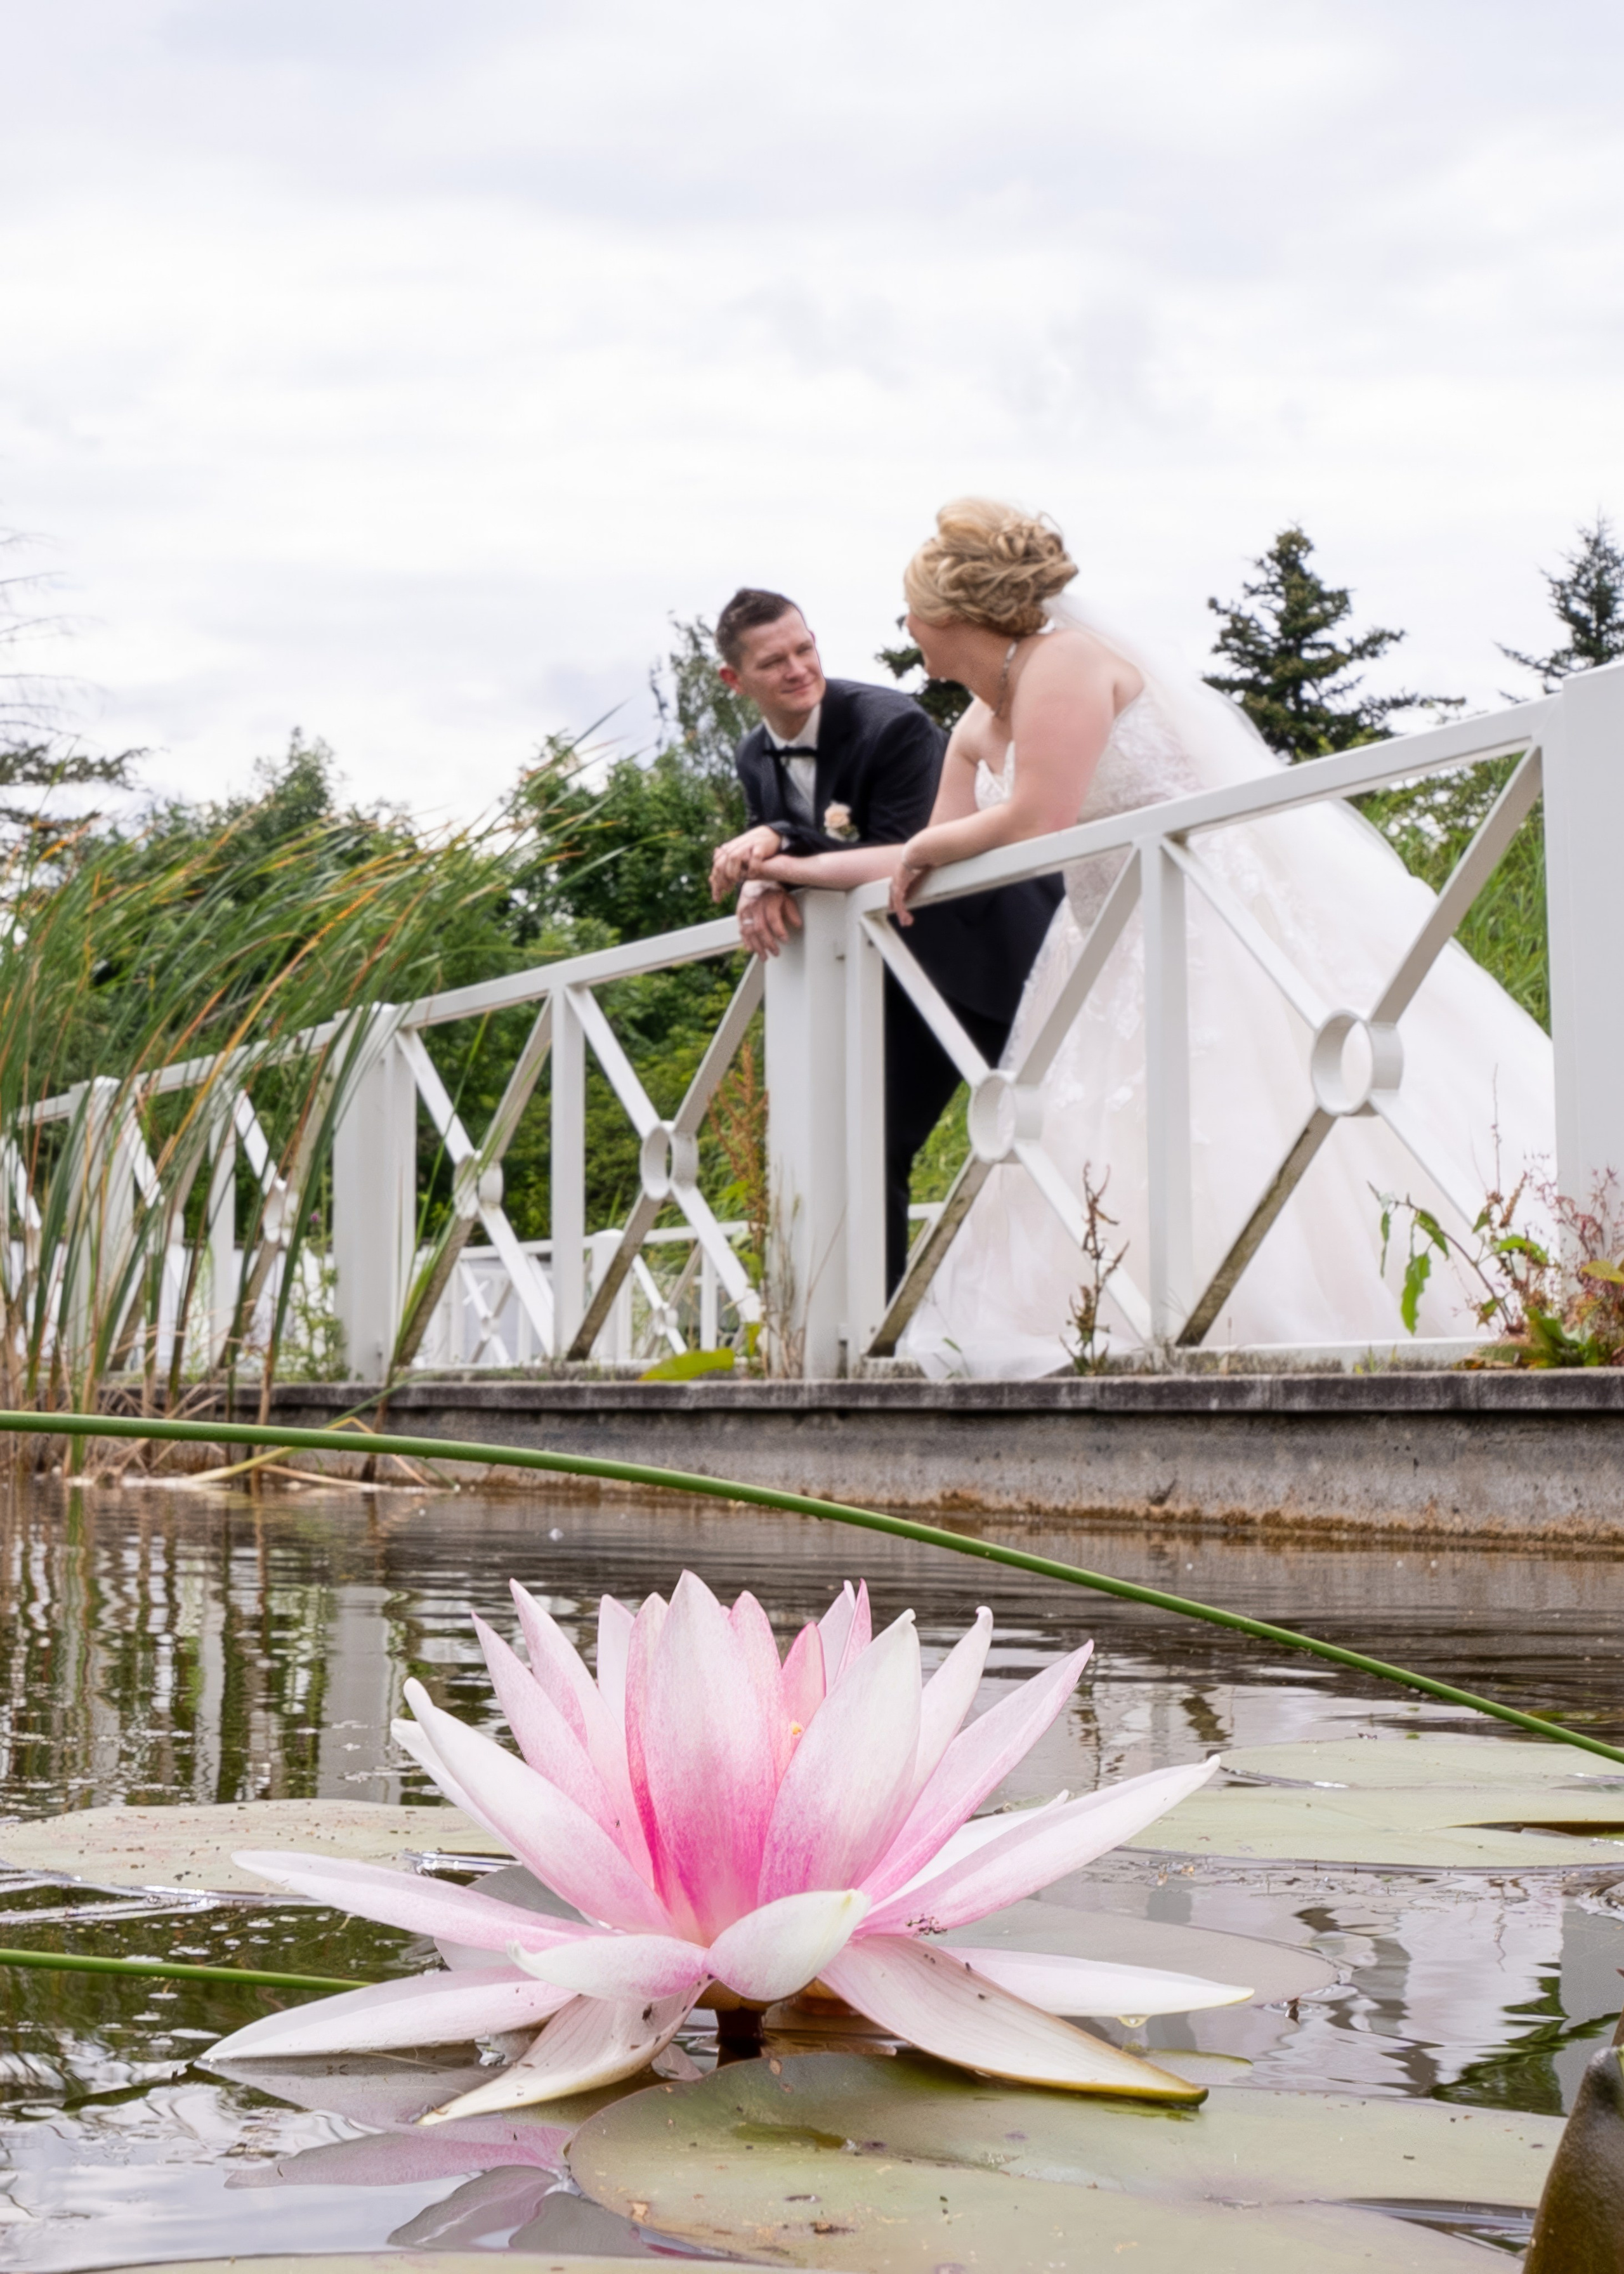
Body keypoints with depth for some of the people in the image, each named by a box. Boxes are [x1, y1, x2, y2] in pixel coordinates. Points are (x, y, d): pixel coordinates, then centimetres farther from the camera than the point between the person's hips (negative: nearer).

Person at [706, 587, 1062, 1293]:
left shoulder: (893, 725, -23)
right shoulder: (755, 758, 1)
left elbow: (904, 860, -28)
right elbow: (769, 861, 0)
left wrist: (782, 846, -36)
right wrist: (763, 887, -25)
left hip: (993, 948, -7)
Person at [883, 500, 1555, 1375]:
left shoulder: (1063, 662, -15)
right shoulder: (979, 729, 13)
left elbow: (1038, 820, -25)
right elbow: (929, 871, 17)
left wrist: (927, 846, -9)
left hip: (1235, 924, -9)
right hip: (1133, 959, 9)